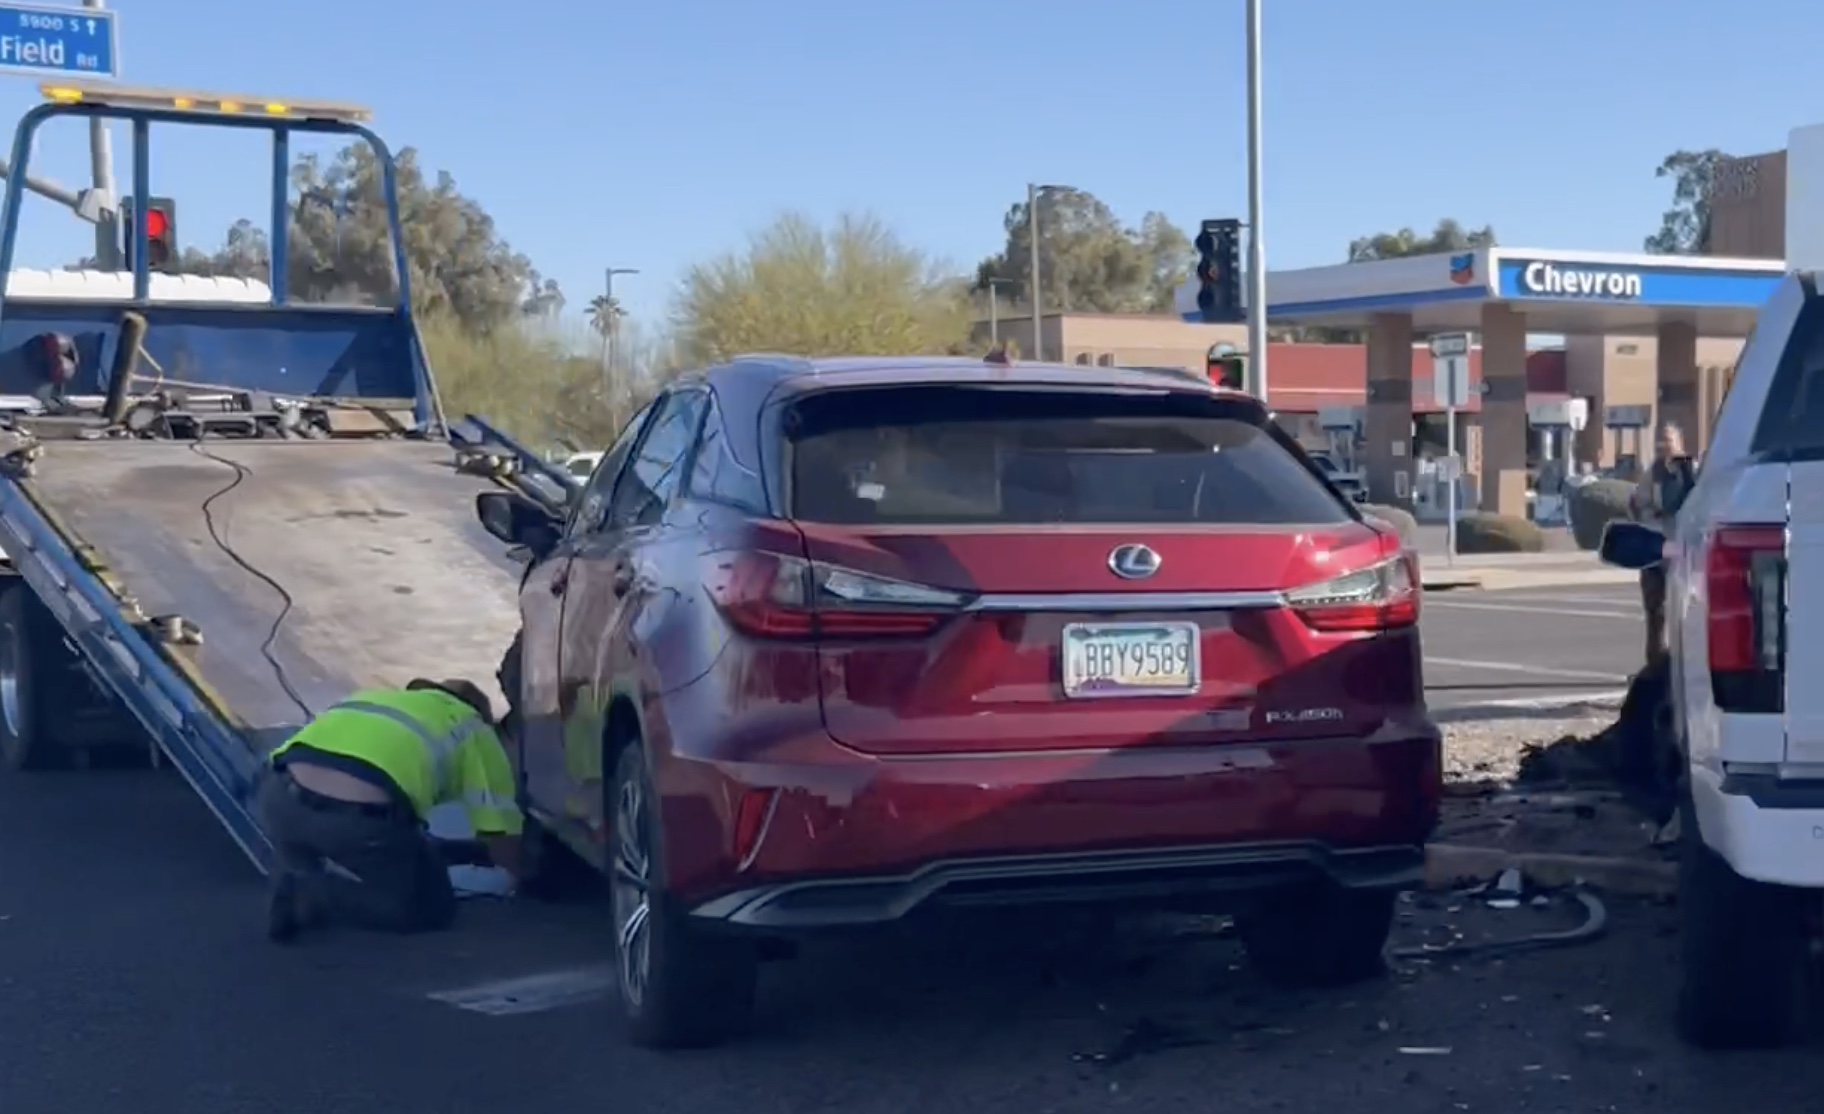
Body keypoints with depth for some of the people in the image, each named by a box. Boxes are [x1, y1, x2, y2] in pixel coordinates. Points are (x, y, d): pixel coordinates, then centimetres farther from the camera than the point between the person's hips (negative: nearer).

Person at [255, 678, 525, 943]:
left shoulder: (375, 698, 39)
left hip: (282, 792, 6)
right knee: (431, 909, 18)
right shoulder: (474, 730, 25)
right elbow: (498, 831, 22)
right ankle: (315, 896, -2)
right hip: (360, 812, -6)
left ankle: (296, 887, 9)